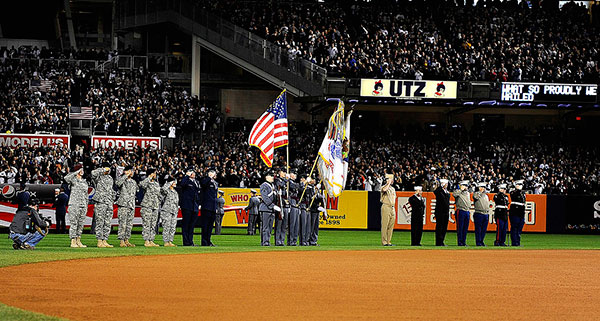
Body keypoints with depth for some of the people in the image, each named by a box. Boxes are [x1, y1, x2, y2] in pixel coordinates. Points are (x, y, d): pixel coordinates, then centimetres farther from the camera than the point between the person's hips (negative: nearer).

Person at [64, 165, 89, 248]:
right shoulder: (73, 180, -1)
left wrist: (86, 206, 15)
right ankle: (73, 242, -6)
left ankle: (78, 241, 13)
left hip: (83, 205, 6)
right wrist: (76, 172, -19)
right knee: (74, 223, -7)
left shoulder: (84, 182, 16)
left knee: (81, 224, 6)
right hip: (74, 204, -6)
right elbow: (66, 178, -26)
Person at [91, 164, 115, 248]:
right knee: (100, 222, -6)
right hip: (100, 202, -7)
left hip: (109, 203, 7)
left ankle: (105, 241, 9)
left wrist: (112, 200, 18)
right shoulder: (98, 177, -3)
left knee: (108, 223, 5)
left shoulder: (110, 178, 20)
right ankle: (99, 241, -5)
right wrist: (104, 170, -16)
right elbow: (94, 173, -26)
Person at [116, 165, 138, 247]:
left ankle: (127, 240, 12)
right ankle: (122, 241, -8)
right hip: (123, 204, -6)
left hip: (131, 206, 6)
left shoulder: (134, 182, 18)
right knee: (122, 223, -8)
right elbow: (117, 183, -26)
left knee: (129, 224, 7)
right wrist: (126, 175, -19)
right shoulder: (122, 179, -1)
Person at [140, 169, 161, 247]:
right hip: (147, 206, -8)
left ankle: (151, 241, 11)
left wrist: (159, 205, 15)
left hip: (155, 207, 8)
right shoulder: (147, 182, -6)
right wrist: (149, 178, -23)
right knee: (146, 224, -7)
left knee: (153, 225, 7)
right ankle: (146, 241, -7)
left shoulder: (156, 183, 17)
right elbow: (141, 184, -31)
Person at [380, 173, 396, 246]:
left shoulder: (393, 189, 19)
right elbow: (384, 189, -31)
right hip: (386, 207, -8)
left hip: (392, 208, 8)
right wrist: (388, 183, -17)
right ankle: (384, 242, -7)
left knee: (391, 226, 7)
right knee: (385, 225, -8)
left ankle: (388, 241, 11)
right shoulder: (384, 187, -4)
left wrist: (394, 210, 18)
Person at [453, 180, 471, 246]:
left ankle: (464, 242, 12)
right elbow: (454, 194, -25)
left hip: (467, 211, 7)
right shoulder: (458, 192, -4)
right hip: (461, 211, -7)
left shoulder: (468, 193, 18)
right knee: (460, 228, -5)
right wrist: (461, 189, -19)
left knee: (465, 228, 7)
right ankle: (460, 242, -3)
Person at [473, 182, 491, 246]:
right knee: (478, 229, -5)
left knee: (484, 229, 6)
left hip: (486, 214, 6)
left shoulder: (486, 196, 20)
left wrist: (488, 214, 18)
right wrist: (481, 192, -14)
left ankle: (481, 241, 12)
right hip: (479, 214, -6)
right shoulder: (476, 193, 1)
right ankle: (478, 242, -4)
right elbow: (475, 196, -25)